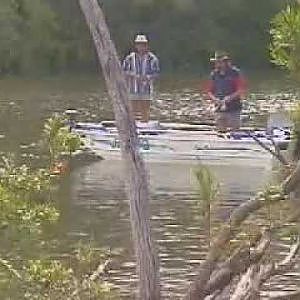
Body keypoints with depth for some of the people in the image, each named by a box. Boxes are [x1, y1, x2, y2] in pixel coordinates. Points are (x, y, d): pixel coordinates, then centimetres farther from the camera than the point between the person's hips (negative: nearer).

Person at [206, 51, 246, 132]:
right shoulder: (214, 74, 9)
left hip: (233, 110, -4)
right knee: (220, 131, 4)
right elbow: (209, 91, 13)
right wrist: (214, 99, -7)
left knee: (234, 131, -7)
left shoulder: (235, 73, -5)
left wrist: (230, 97, -20)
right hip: (219, 109, 4)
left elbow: (241, 90, -8)